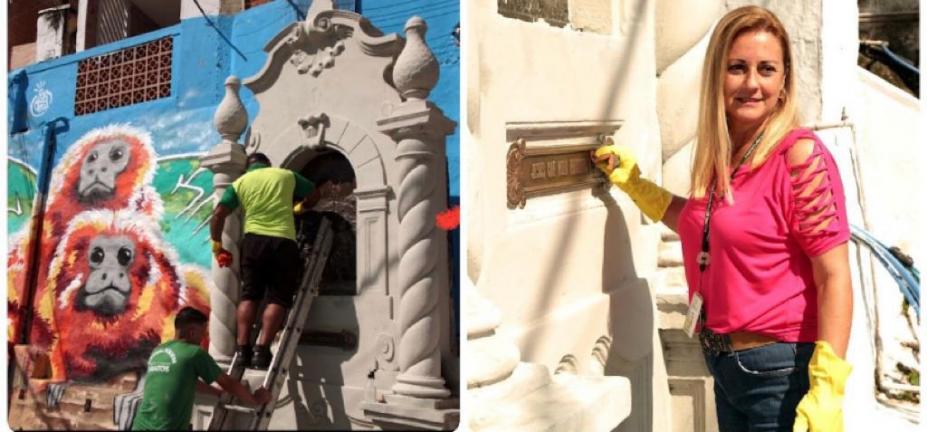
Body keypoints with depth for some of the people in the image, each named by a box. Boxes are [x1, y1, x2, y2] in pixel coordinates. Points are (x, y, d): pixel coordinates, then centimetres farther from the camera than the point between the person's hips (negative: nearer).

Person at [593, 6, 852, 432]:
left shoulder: (800, 156, -15)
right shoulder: (718, 157, 3)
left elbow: (834, 276, -17)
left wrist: (827, 391, -22)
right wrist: (633, 182, 20)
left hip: (783, 370, -7)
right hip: (724, 365, 7)